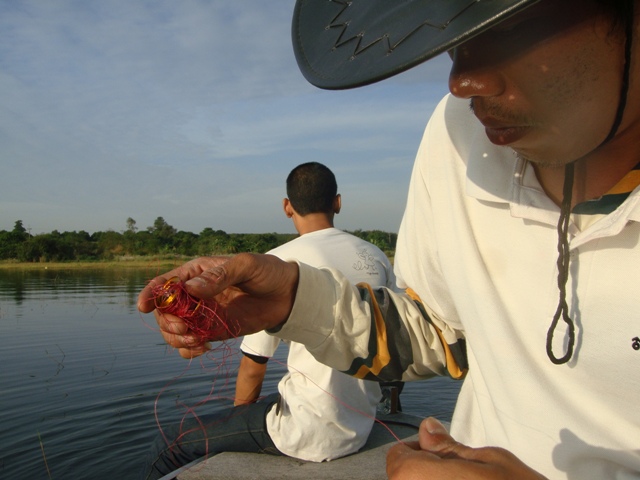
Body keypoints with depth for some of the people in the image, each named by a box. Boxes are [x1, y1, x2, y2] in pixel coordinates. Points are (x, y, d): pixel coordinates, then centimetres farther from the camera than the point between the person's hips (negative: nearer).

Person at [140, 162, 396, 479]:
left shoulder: (279, 262, -13)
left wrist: (238, 416, 11)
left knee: (172, 443, 9)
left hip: (309, 433, -7)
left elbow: (253, 369, -9)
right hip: (362, 426, 7)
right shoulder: (377, 258, 2)